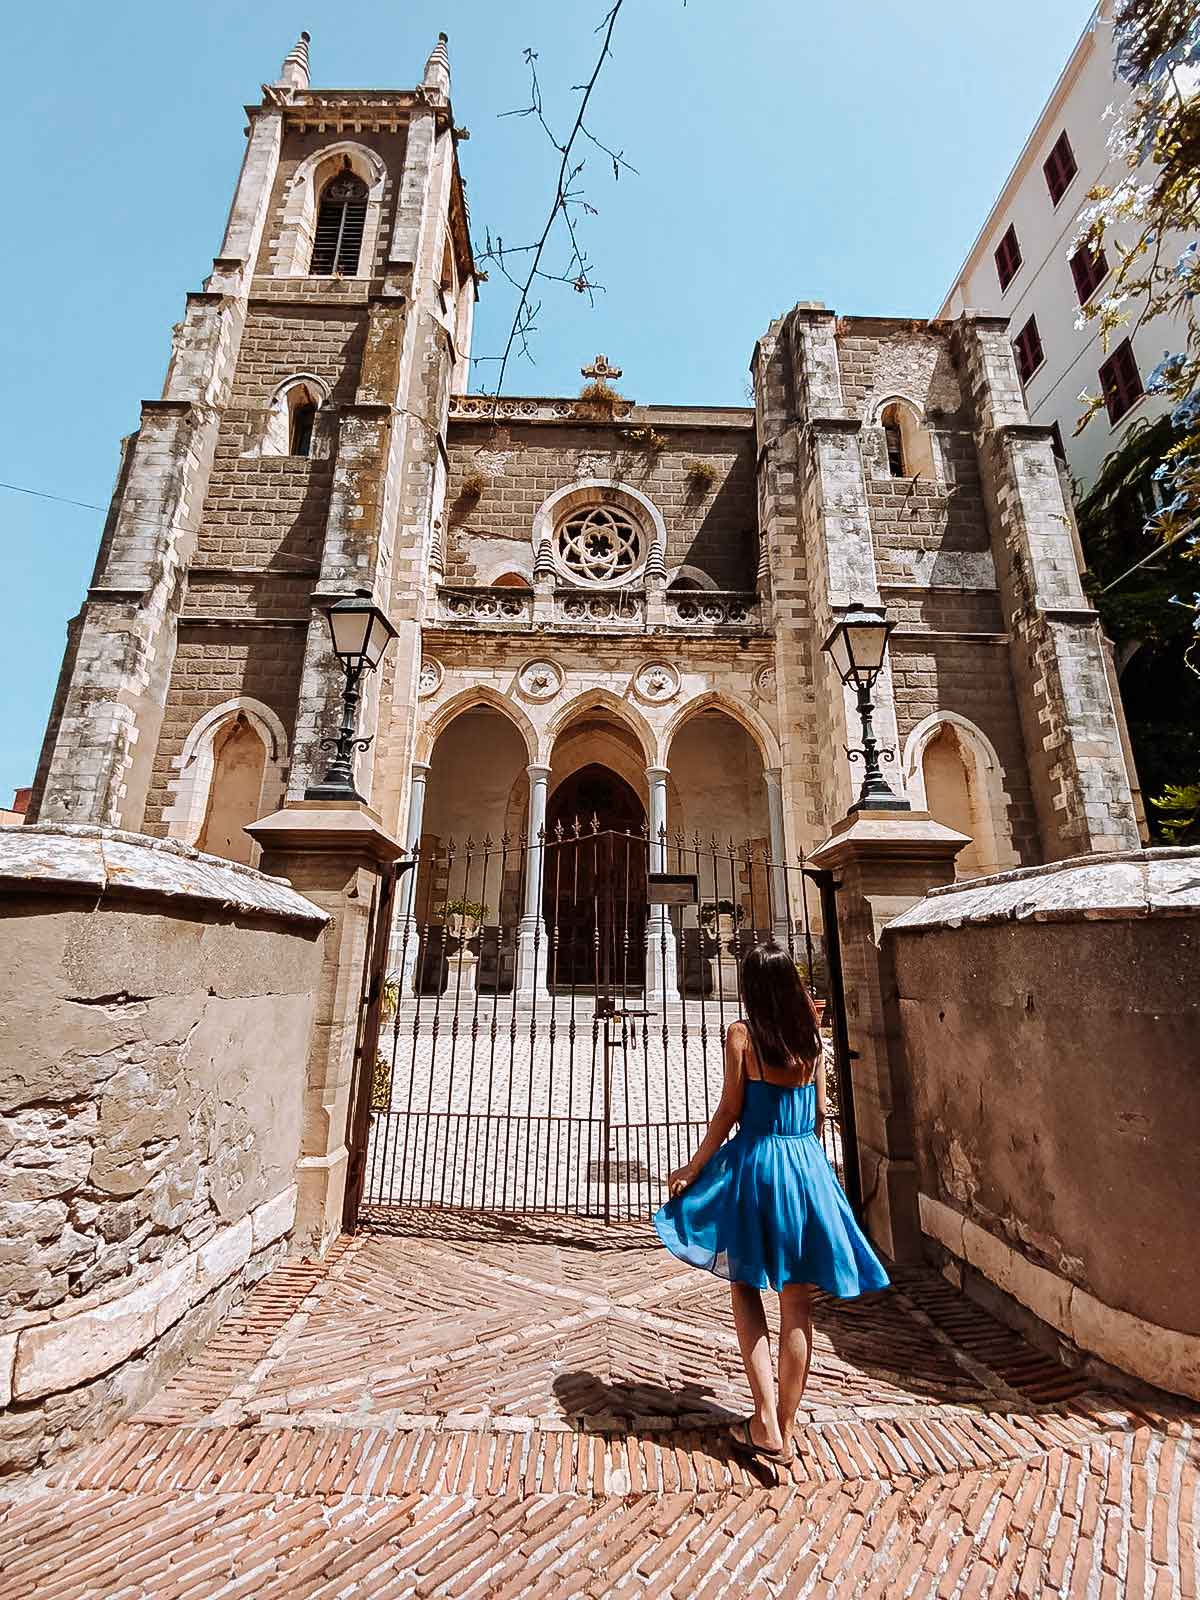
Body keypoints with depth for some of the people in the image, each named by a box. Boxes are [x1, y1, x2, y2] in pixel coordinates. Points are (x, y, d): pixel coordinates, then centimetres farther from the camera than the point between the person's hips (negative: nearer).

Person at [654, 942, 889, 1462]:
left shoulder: (741, 1034, -12)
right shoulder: (812, 1034, 0)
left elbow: (729, 1111, -10)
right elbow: (821, 1110, 5)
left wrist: (691, 1170, 0)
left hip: (755, 1162, -4)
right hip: (808, 1165, 4)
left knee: (745, 1284, 17)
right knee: (797, 1306, 14)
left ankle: (766, 1422, 14)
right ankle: (785, 1430, 27)